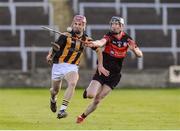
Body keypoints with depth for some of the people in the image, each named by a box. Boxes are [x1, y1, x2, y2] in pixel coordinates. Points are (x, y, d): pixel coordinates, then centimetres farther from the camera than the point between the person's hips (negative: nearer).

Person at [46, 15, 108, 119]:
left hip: (73, 67, 1)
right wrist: (50, 56, -35)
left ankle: (62, 109, -30)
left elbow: (98, 50, 10)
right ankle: (53, 99, 50)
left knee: (72, 83, -29)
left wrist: (100, 66, 4)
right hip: (59, 65, -1)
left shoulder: (86, 39, 0)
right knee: (55, 90, 10)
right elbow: (55, 47, -17)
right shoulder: (66, 36, -10)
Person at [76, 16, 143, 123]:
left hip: (114, 75, 2)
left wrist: (134, 49, -23)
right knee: (91, 95, -16)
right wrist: (94, 43, -59)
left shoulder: (127, 39, -1)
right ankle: (87, 91, 21)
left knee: (98, 99, -2)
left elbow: (140, 55, 1)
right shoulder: (109, 37, -11)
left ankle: (83, 116, 17)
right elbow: (102, 42, -35)